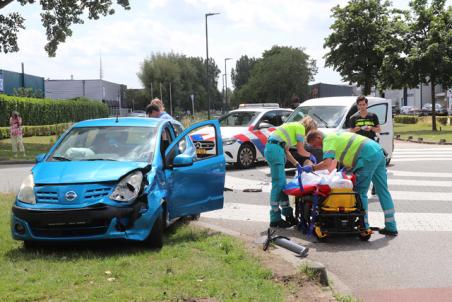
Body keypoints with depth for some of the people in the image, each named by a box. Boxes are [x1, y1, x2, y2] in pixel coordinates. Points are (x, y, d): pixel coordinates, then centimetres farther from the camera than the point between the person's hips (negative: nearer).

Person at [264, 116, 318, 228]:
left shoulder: (293, 126, 27)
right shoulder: (300, 127, 1)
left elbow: (286, 151, 25)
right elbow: (300, 150, 1)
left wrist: (297, 165, 22)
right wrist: (310, 155, 20)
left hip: (270, 148, 10)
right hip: (275, 149, -10)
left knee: (282, 183, 12)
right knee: (278, 184, -8)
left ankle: (288, 214, 17)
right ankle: (275, 219, -7)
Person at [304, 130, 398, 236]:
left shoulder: (328, 140, -4)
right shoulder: (335, 136, 25)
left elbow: (327, 163, -18)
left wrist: (311, 168, -4)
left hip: (368, 156, -9)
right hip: (378, 152, 9)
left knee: (361, 192, 0)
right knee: (383, 191, 11)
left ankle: (364, 226, 3)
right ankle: (391, 227, 16)